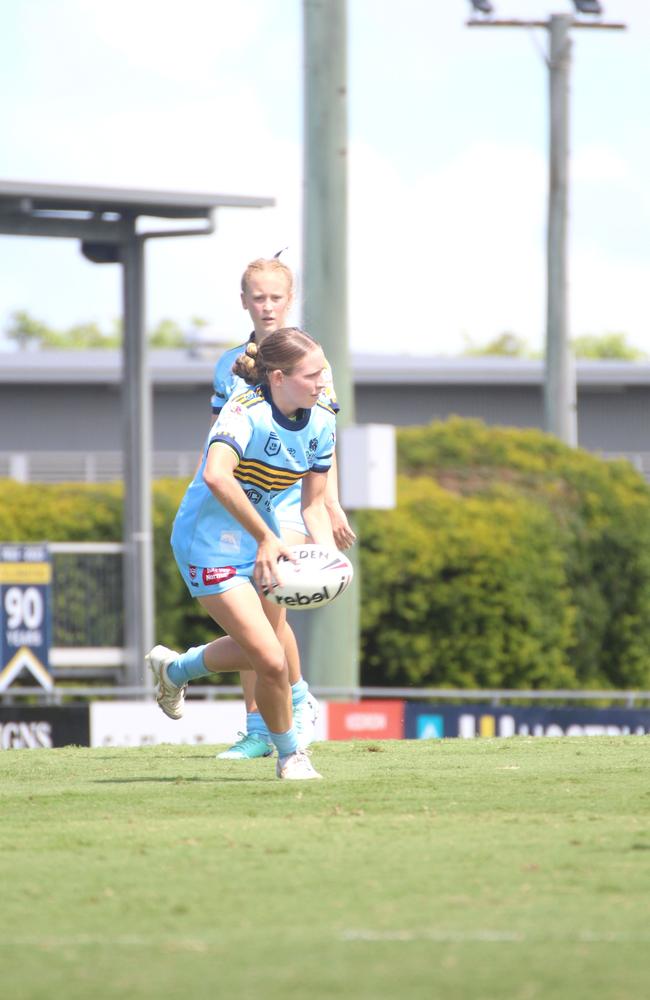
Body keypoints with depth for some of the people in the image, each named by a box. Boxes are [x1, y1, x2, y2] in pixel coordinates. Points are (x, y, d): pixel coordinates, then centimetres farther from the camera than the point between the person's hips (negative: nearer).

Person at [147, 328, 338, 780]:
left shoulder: (321, 423, -5)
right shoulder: (247, 413, -28)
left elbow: (313, 504, 3)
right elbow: (216, 475, -46)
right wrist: (266, 539, -46)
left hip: (261, 536, 8)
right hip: (211, 543, -8)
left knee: (260, 649, 23)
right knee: (271, 662, -13)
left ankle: (173, 668, 50)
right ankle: (290, 755, 13)